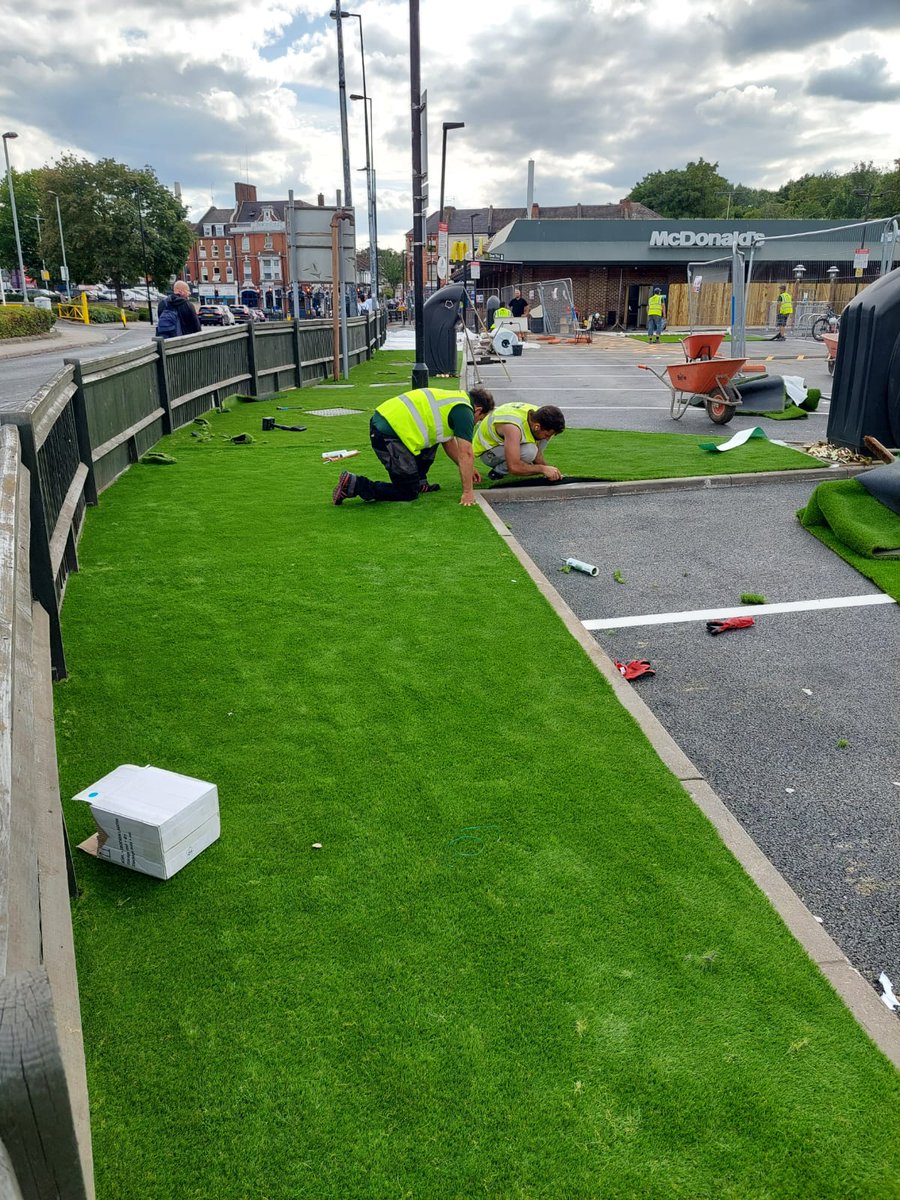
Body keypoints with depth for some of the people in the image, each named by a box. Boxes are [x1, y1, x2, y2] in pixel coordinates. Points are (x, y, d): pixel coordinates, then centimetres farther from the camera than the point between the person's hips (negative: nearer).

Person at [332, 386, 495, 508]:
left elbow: (449, 443, 37)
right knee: (409, 493, 3)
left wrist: (467, 469, 43)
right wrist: (467, 492, -2)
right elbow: (466, 453, -7)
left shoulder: (453, 399, 25)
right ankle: (354, 484, -5)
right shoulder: (464, 411, -3)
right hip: (389, 436, -10)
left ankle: (420, 483, 26)